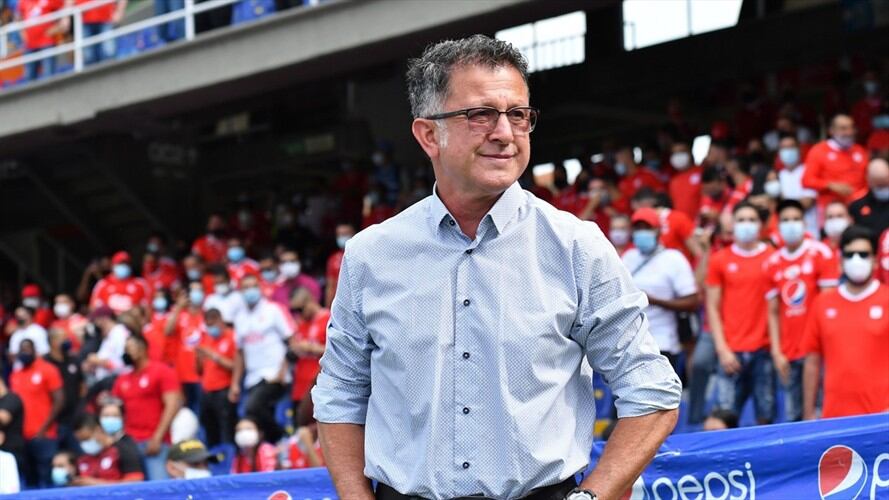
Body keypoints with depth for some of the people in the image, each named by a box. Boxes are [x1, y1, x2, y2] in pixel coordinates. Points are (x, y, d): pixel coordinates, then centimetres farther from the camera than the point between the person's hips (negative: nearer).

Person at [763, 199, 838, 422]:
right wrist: (776, 351, 2)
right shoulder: (773, 263, 9)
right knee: (792, 417, 6)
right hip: (788, 354, 4)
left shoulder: (820, 253, -2)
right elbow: (773, 312, 11)